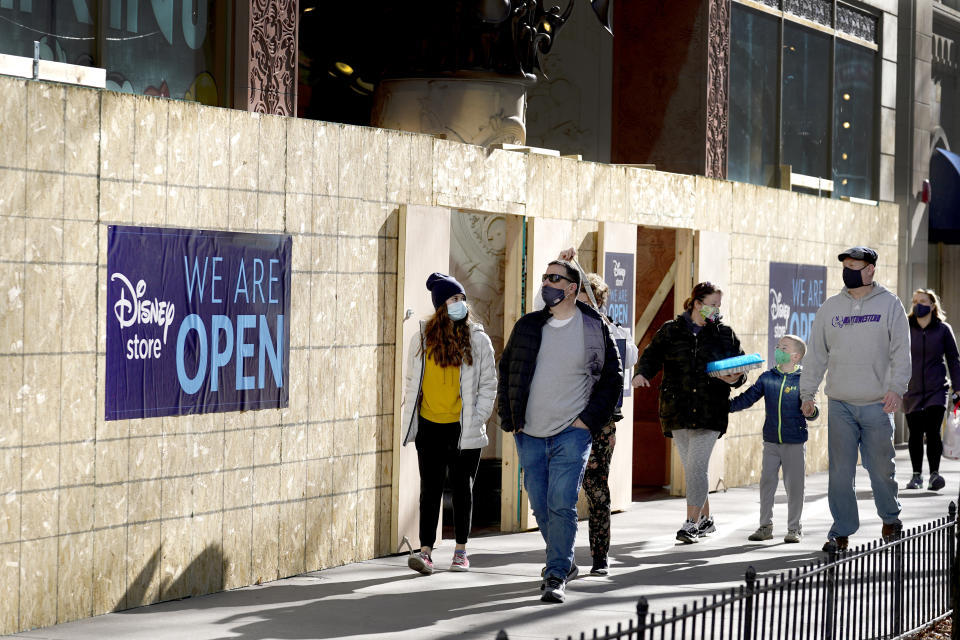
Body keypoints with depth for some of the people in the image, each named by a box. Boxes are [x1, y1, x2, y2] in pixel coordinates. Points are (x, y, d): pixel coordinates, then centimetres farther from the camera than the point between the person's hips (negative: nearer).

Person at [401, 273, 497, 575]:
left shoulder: (478, 340, 0)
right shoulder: (423, 338, 3)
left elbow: (488, 384, 3)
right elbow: (411, 380, 11)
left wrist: (477, 419, -5)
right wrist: (409, 418, 5)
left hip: (464, 429, -1)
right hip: (430, 426, 1)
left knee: (462, 488, 7)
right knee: (430, 489, -1)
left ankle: (461, 550, 18)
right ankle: (426, 551, -2)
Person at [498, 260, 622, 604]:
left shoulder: (594, 328, -1)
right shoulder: (528, 326, 7)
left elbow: (612, 378, 5)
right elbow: (506, 370, 16)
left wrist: (589, 419, -5)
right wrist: (510, 418, 7)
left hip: (572, 432, -4)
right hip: (529, 434, 4)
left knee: (561, 505, -12)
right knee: (541, 507, 9)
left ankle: (556, 577, -7)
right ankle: (565, 563, 27)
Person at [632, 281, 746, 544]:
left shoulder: (724, 333, 8)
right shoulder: (671, 331, 6)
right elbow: (652, 354, 5)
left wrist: (736, 377, -10)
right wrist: (642, 373, -15)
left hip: (710, 412, -2)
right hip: (677, 411, 2)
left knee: (696, 466, -11)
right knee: (692, 468, 9)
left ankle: (691, 523, -7)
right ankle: (705, 519, 24)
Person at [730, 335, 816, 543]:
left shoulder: (803, 381, -5)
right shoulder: (767, 378, 5)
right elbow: (748, 398, 6)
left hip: (795, 442, -3)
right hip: (771, 441, 3)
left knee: (794, 485, 3)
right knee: (767, 482, 5)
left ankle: (794, 527, 14)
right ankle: (765, 526, 15)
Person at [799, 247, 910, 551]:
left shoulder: (889, 304, 3)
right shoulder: (830, 308, 10)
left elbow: (901, 350, -2)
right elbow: (816, 353, 12)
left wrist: (896, 387, -14)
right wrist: (807, 392, 7)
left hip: (877, 404, -2)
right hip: (840, 404, 2)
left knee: (882, 468, 6)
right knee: (840, 471, -1)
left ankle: (890, 518, 29)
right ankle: (841, 531, 7)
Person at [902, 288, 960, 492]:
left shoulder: (943, 329, 2)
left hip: (936, 390, -2)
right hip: (912, 391, 2)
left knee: (933, 431, -14)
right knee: (915, 434, 5)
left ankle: (934, 474, -11)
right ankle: (917, 475, 16)